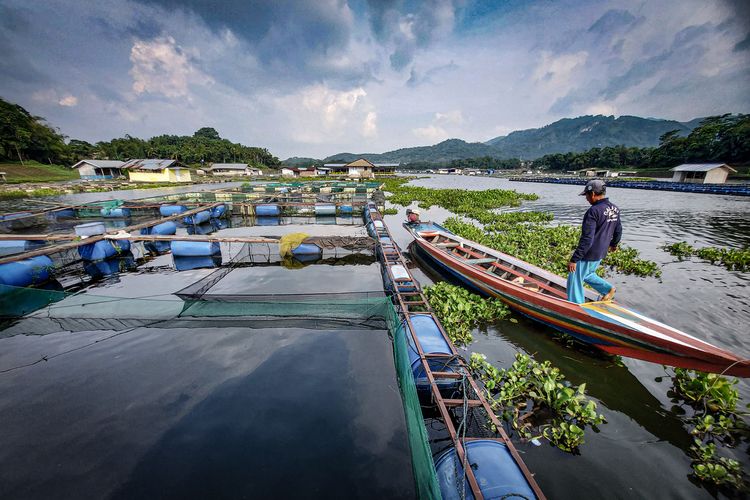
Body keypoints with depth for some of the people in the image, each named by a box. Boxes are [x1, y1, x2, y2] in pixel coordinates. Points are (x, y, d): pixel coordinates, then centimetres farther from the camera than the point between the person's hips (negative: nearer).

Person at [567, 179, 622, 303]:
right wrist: (614, 244, 38)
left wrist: (574, 259, -24)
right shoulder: (615, 209, 3)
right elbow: (618, 230, 19)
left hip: (588, 255, -8)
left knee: (575, 281, 5)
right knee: (587, 275, 30)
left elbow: (586, 239, -27)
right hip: (601, 253, 8)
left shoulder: (594, 211, -23)